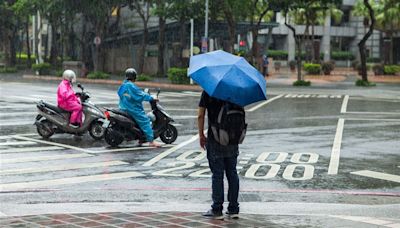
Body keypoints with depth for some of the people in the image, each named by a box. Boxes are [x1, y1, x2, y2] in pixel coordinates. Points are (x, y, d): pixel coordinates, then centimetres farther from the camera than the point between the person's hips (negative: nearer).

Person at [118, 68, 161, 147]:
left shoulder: (122, 85, 12)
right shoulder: (131, 86, -18)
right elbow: (140, 95, -20)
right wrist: (151, 98, -13)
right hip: (133, 109, -10)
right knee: (145, 121, -11)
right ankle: (151, 141, -17)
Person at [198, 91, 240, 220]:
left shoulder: (208, 92, -6)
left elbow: (201, 115, -7)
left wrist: (201, 135, 3)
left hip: (215, 139, -3)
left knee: (217, 174, 0)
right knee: (232, 173, 9)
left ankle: (217, 210, 4)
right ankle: (233, 209, 13)